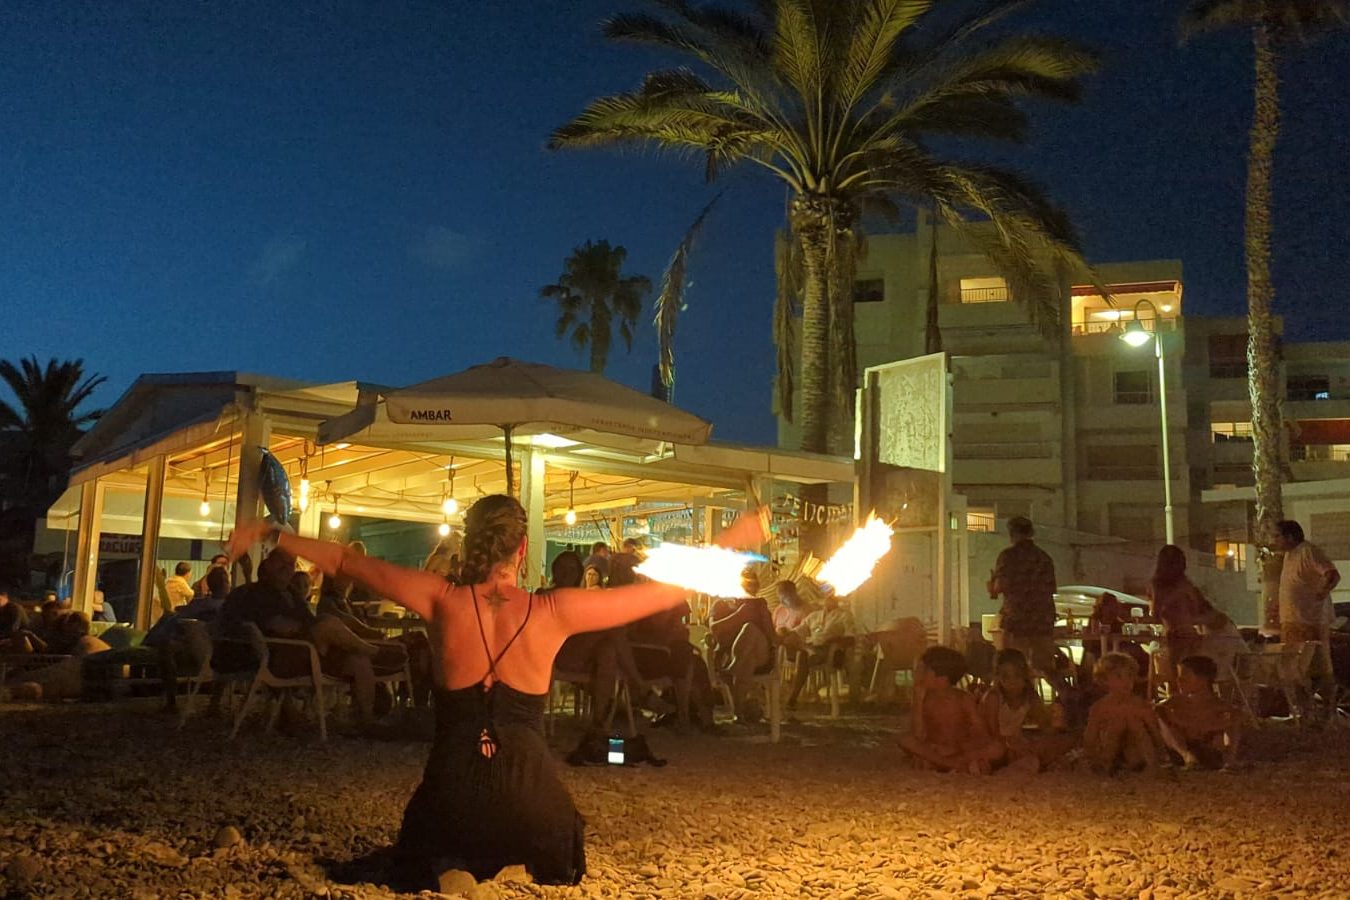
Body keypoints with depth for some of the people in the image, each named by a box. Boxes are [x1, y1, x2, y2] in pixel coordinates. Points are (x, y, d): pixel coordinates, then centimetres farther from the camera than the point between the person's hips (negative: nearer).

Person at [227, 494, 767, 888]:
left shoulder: (443, 601, -5)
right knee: (559, 876, 26)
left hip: (451, 789, 1)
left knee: (419, 875, 28)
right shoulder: (553, 612, -7)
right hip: (531, 791, -1)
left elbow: (345, 563, 4)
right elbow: (665, 591, -3)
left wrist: (270, 534, 18)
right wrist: (734, 540, 8)